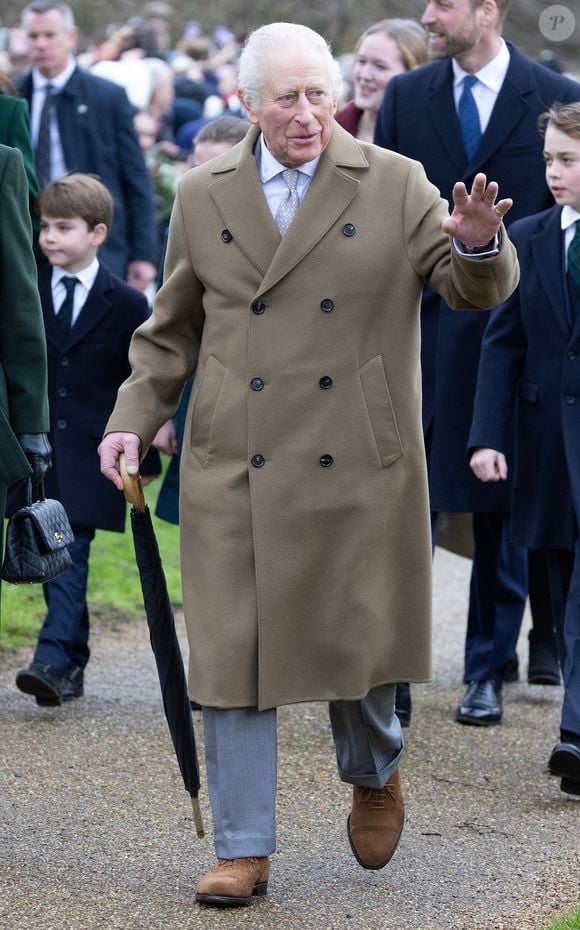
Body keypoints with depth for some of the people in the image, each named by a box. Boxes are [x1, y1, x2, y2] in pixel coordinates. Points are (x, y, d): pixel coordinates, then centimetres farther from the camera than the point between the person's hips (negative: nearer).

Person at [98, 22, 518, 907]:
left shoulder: (395, 185, 3)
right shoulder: (203, 196, 8)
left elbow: (475, 288, -1)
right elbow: (172, 329, 15)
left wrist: (478, 245, -24)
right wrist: (132, 420, 3)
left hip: (356, 467, -1)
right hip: (236, 469, 1)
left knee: (358, 637, 3)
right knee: (232, 655, 0)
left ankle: (374, 772, 36)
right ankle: (243, 850, 8)